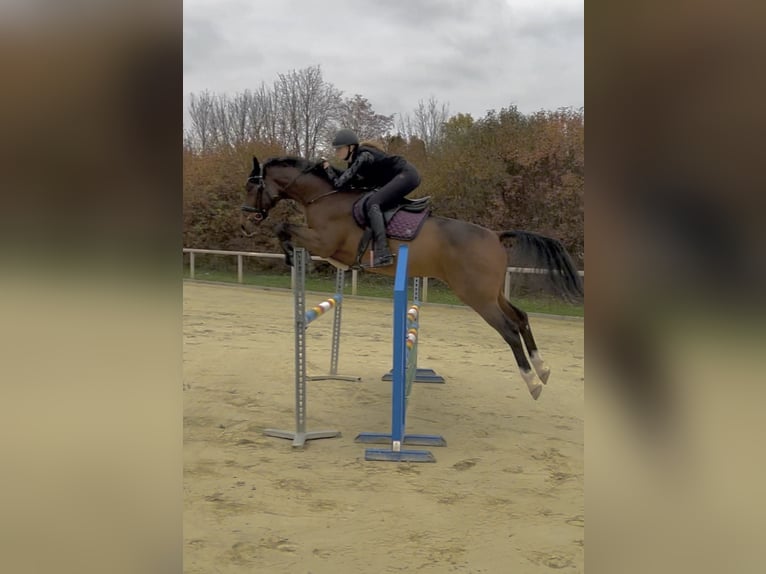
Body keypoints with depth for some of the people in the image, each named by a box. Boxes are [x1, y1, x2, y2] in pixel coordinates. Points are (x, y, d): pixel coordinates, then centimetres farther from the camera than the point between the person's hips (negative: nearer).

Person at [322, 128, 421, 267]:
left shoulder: (364, 156, -18)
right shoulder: (354, 161, 10)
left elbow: (339, 183, -21)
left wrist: (328, 168, -4)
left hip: (407, 175, -10)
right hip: (402, 177, 10)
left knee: (372, 204, -23)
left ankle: (382, 253, -36)